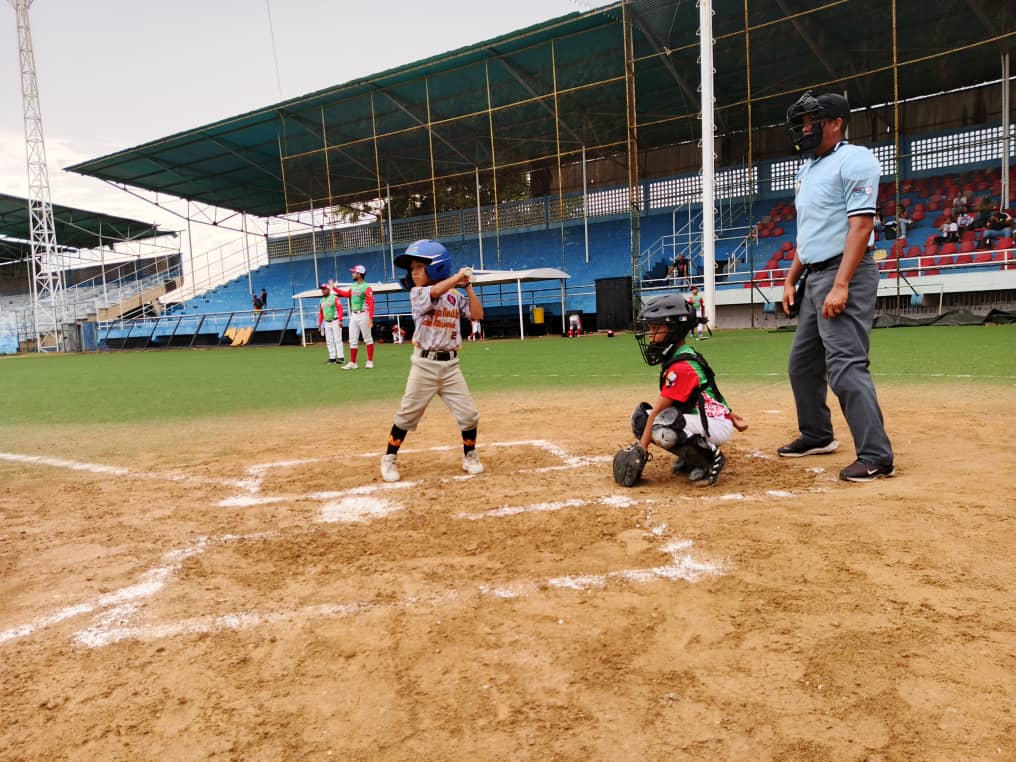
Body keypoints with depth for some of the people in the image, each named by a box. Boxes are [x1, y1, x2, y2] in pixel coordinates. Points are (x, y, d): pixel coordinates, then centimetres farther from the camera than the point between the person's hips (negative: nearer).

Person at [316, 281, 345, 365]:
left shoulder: (334, 298, -4)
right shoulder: (321, 301, 16)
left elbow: (340, 309, -11)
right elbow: (320, 313, 19)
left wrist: (340, 320, -19)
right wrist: (319, 323, 13)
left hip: (335, 321, -7)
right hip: (327, 323, 7)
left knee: (337, 339, -8)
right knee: (329, 341, 5)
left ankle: (340, 357, -6)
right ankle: (332, 358, 9)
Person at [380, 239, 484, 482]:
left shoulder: (456, 295, 6)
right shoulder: (417, 294, -6)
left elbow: (477, 315, -1)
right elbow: (436, 292, -27)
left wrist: (467, 285, -2)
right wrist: (458, 276, -13)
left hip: (450, 365, 3)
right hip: (424, 364, -2)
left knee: (468, 414, 2)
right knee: (407, 414, 3)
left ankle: (470, 456, 24)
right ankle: (390, 459, 21)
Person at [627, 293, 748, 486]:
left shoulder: (680, 367, -22)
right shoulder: (676, 358, 8)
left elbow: (657, 411, -23)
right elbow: (708, 389, 16)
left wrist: (642, 448, -21)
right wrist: (729, 415, 24)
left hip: (716, 426, -10)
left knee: (660, 427, -34)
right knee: (640, 416, 1)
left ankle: (711, 458, -10)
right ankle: (689, 456, 10)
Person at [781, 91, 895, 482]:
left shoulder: (854, 159, -8)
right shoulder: (807, 170, 19)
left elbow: (860, 225, -18)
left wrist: (840, 286, -25)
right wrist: (792, 279, 17)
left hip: (845, 275, -10)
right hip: (814, 277, 10)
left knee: (845, 365, -15)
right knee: (802, 361, 14)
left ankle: (877, 456, -10)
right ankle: (816, 436, 29)